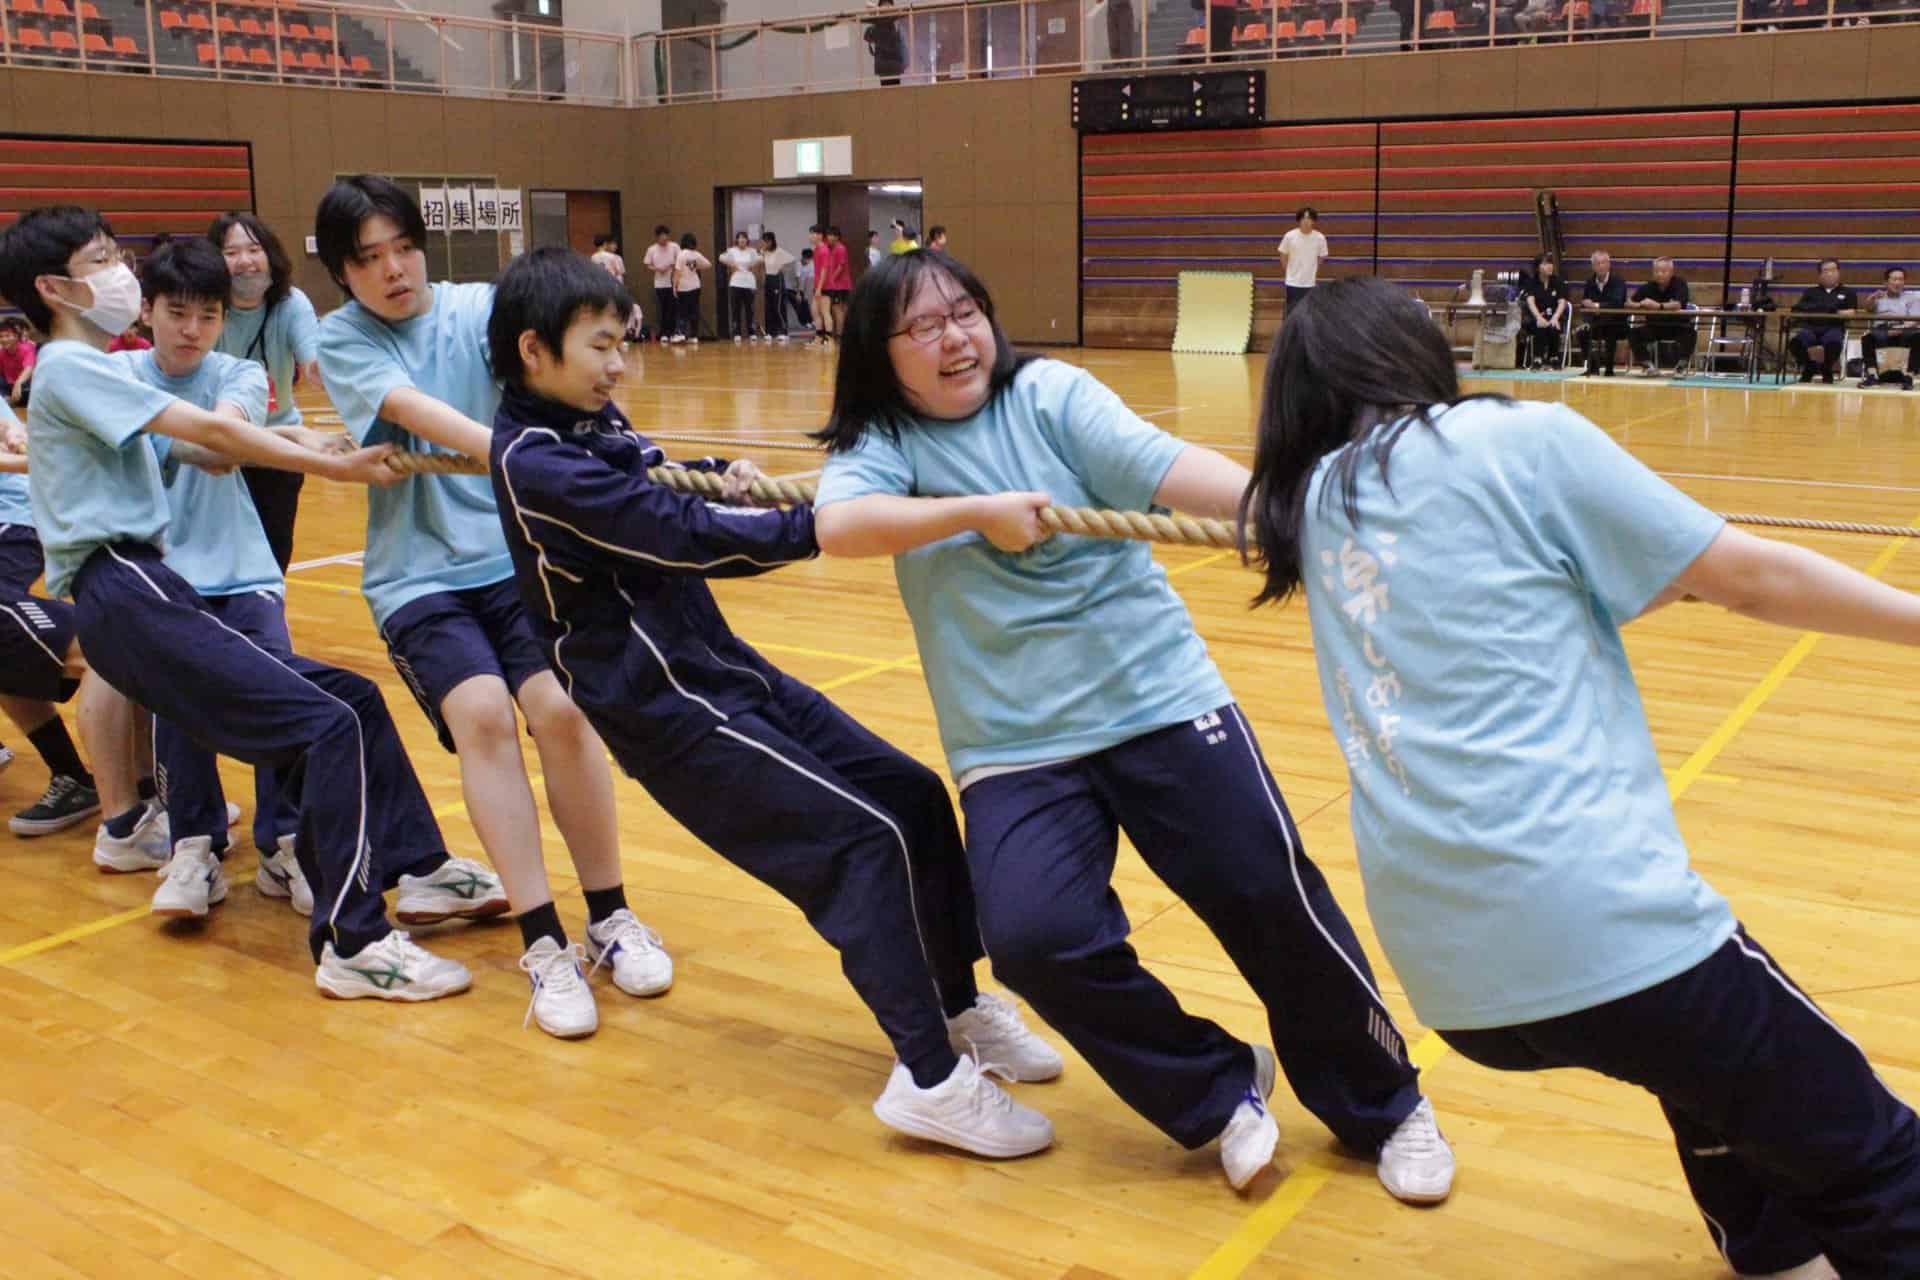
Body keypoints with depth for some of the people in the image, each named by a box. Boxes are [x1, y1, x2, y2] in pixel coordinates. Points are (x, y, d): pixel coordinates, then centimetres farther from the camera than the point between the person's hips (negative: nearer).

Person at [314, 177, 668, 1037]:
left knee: (560, 708, -19)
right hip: (419, 571, -1)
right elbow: (413, 409, -20)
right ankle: (543, 942, -14)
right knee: (481, 712, -23)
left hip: (516, 551, 1)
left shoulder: (479, 307, 2)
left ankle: (609, 917, -1)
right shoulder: (341, 339, -1)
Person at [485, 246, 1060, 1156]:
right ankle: (931, 1078, -9)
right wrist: (824, 523, -26)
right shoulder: (535, 463, -17)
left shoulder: (589, 424, 9)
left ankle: (956, 1005, 20)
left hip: (723, 666, 9)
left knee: (914, 798, 5)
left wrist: (715, 479, 5)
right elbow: (677, 534, -24)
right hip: (669, 705, -9)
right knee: (863, 839, -16)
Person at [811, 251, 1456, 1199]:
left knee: (1272, 899, -6)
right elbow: (838, 527, -17)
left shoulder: (1050, 394, -1)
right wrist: (979, 510, -24)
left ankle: (1384, 1107, 21)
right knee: (1033, 939, -20)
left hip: (1160, 700, 0)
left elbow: (1164, 466, -15)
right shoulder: (880, 443, 2)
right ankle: (1218, 1093, 7)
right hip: (1015, 745, 1)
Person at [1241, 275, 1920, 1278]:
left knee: (1715, 1069, 34)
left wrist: (1635, 582, 30)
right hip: (1596, 922, -7)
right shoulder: (1516, 438, -2)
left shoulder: (1311, 502, 15)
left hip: (1444, 959, 7)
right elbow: (1747, 575, 2)